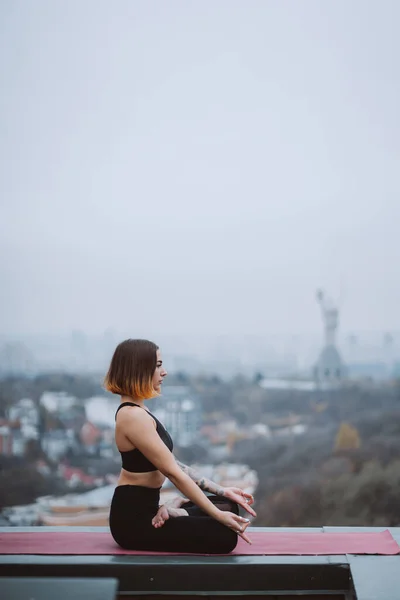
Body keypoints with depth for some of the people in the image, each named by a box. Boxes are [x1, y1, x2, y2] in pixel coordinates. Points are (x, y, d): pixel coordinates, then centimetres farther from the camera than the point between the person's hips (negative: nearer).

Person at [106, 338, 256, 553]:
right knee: (225, 536, -19)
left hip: (145, 509, 10)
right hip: (134, 518, -10)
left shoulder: (137, 411, 12)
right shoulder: (133, 416, -21)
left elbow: (172, 464, 12)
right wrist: (218, 515, -19)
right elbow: (173, 473, -22)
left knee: (228, 504, 11)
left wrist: (221, 490, 7)